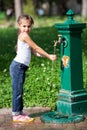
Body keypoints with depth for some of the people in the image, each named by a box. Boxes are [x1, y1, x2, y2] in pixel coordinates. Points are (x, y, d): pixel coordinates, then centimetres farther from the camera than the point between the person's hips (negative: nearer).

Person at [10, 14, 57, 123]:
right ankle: (16, 115, 0)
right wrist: (49, 56, -2)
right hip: (18, 66, -10)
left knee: (19, 91, 14)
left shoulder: (24, 36, 16)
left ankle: (19, 112, 21)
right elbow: (36, 48, -9)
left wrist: (48, 56, 0)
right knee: (17, 91, -5)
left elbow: (35, 52, 11)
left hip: (21, 67, 10)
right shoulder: (24, 35, -11)